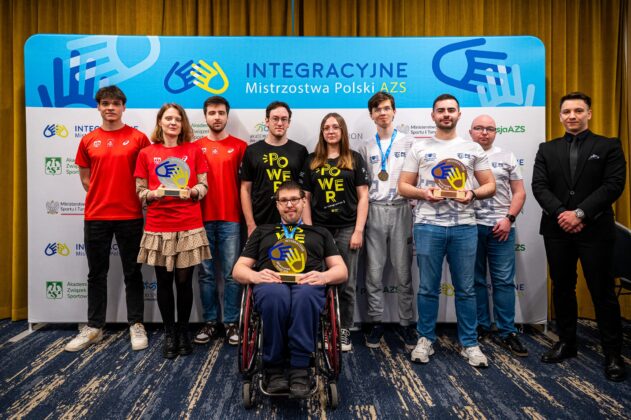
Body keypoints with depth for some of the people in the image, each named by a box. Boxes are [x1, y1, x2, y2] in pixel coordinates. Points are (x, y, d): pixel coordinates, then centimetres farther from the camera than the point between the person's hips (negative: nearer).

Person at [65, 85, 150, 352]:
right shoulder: (88, 141, 8)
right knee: (97, 274, 11)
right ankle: (94, 327, 23)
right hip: (96, 217, 3)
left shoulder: (138, 138, 0)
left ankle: (136, 325, 17)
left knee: (132, 272, 6)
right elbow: (85, 178, 14)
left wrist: (135, 196, -4)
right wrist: (103, 197, 5)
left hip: (130, 216, -2)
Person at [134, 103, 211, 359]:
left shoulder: (194, 150, 5)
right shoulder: (146, 154, 6)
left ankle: (183, 332, 23)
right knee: (164, 282, 7)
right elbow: (140, 192, 7)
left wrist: (190, 191, -15)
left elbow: (204, 186, 5)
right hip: (158, 228, 1)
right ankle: (169, 333, 23)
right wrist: (153, 194, -14)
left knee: (184, 281, 6)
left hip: (190, 227, -1)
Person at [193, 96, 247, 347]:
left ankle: (231, 323, 13)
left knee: (231, 273, 2)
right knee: (206, 273, 7)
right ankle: (209, 322, 19)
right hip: (202, 220, 2)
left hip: (231, 220, -2)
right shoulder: (195, 147, 9)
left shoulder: (240, 147, 4)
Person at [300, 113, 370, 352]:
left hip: (346, 229, -1)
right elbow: (305, 198, 8)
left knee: (346, 285, 4)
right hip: (319, 229, 1)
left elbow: (363, 197, 2)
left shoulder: (355, 159, 6)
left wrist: (358, 230, -6)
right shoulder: (312, 161, 10)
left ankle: (345, 331, 18)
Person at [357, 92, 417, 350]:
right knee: (373, 272, 4)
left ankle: (407, 324, 15)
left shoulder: (408, 143, 6)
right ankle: (376, 322, 16)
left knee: (403, 272, 3)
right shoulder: (365, 148, 12)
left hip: (401, 210, -1)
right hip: (374, 212, 2)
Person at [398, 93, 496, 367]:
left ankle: (469, 343, 22)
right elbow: (403, 186, 5)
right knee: (428, 288, 7)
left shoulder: (473, 149, 10)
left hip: (464, 226, 1)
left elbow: (490, 185, 9)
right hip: (428, 226, -1)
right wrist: (424, 193, -15)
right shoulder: (419, 149, 6)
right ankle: (425, 340, 21)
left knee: (465, 289, 8)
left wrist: (472, 193, -12)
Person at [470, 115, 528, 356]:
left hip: (501, 227, 1)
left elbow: (519, 192, 7)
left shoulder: (507, 157, 11)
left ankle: (506, 333, 10)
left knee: (504, 281, 1)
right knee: (475, 280, 8)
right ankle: (480, 327, 20)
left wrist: (509, 219, -5)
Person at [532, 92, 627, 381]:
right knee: (562, 289, 12)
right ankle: (566, 342, 26)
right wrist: (561, 213, -15)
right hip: (557, 230, 3)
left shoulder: (609, 147, 3)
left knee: (602, 291, 3)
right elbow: (539, 186, 0)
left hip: (595, 230, -3)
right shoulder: (547, 149, 10)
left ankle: (613, 353, 16)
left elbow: (614, 185, -8)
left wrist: (580, 213, -18)